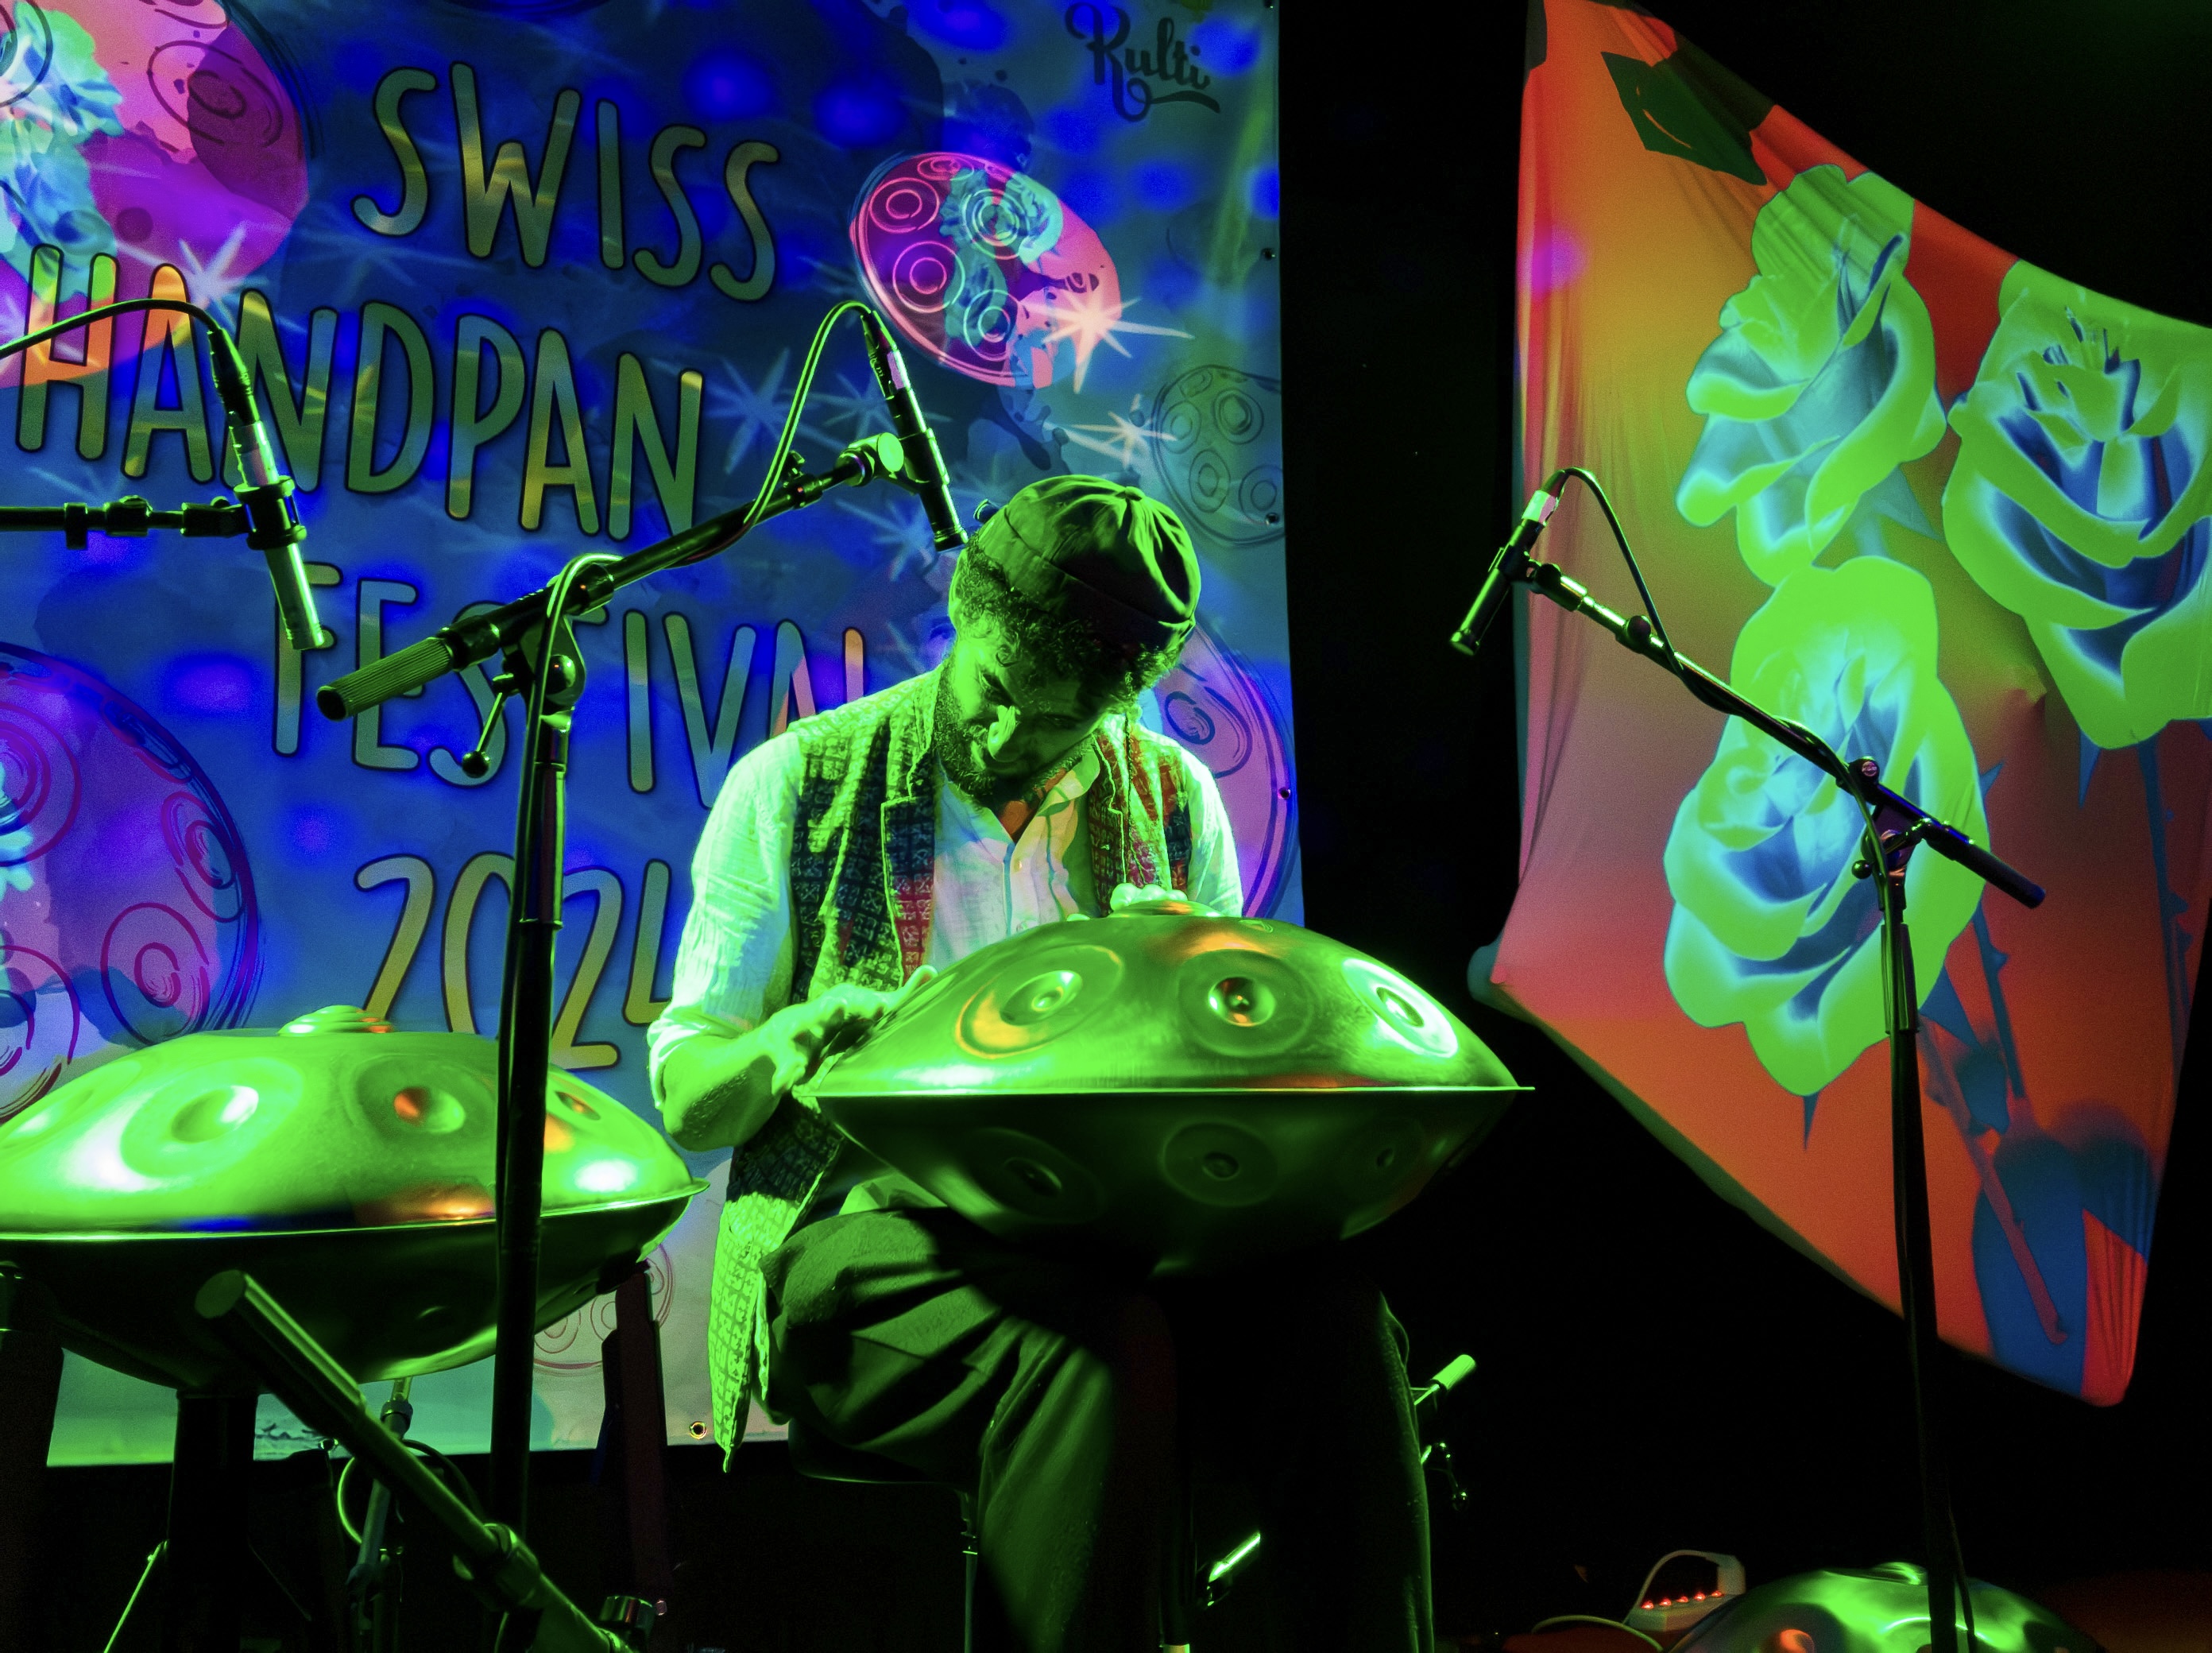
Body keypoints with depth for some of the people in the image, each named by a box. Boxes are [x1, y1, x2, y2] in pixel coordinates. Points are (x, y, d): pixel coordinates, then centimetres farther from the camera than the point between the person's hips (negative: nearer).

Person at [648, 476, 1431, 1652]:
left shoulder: (1173, 801, 10)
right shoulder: (797, 786, 1)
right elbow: (683, 1095, 2)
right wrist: (786, 1045, -21)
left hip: (1112, 1237, 3)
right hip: (862, 1238, -2)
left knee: (1327, 1312, -27)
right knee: (1091, 1334, -34)